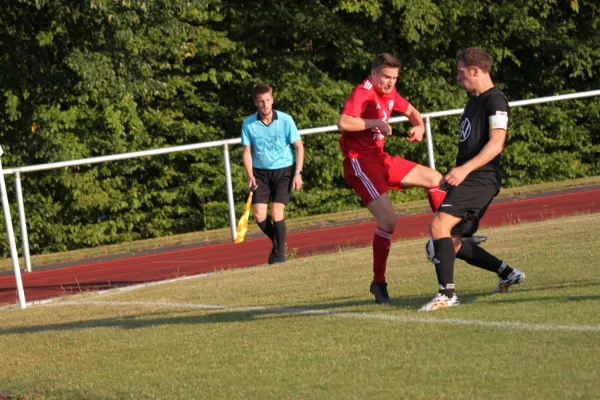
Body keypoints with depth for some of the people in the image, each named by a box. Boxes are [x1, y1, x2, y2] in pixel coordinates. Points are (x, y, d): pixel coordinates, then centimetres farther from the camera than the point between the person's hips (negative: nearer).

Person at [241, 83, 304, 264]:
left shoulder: (285, 120, -11)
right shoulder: (248, 124, -5)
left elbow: (299, 146, -4)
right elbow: (247, 151, 3)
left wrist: (298, 173, -11)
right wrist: (250, 176, -9)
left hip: (283, 170, -2)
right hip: (261, 173, 2)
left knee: (276, 212, -14)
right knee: (259, 215, -7)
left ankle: (280, 252, 3)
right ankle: (276, 242, 21)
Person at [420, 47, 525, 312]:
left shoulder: (495, 100, -9)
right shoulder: (474, 101, 21)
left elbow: (495, 145, -20)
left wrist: (464, 169, -27)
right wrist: (454, 174, 25)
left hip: (481, 179, -10)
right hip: (467, 180, 10)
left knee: (439, 225, -24)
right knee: (452, 244, 11)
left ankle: (447, 294, -24)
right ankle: (508, 274, 23)